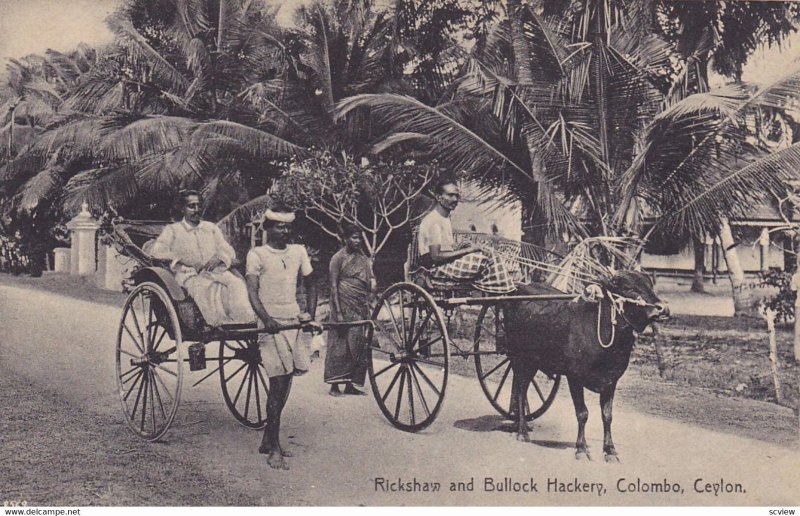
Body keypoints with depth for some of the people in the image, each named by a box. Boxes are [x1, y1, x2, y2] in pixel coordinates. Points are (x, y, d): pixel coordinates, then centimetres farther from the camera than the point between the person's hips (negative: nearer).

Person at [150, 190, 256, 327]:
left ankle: (245, 320, -47)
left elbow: (229, 252, 20)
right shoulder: (173, 230, 16)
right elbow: (156, 251, 1)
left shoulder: (211, 227, 26)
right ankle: (221, 324, -54)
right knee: (204, 287, -39)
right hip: (188, 275, -3)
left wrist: (219, 258, -5)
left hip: (216, 271, 3)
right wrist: (182, 259, -12)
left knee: (236, 283, -30)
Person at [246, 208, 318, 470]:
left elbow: (310, 284, 19)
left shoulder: (298, 252, 10)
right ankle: (275, 450, -6)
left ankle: (267, 440, 24)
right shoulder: (257, 254, -5)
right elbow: (252, 291, -13)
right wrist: (266, 318, -28)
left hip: (293, 321, 6)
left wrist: (310, 313, 5)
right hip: (271, 324, -6)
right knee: (278, 382, -11)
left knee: (285, 382, 10)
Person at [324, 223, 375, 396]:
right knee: (341, 344, -4)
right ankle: (334, 385, 2)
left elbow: (368, 284, 19)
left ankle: (350, 384, 11)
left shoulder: (362, 257, 13)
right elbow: (333, 286, -8)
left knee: (358, 344, 4)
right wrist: (338, 313, -14)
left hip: (361, 307, 6)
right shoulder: (339, 258, -5)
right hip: (344, 306, -6)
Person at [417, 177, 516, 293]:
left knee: (488, 251, 3)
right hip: (438, 268, -10)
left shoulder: (445, 218, 14)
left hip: (448, 262, 10)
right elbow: (436, 256, -23)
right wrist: (466, 251, -18)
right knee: (487, 256, -15)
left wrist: (460, 247, -1)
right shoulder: (433, 221, -18)